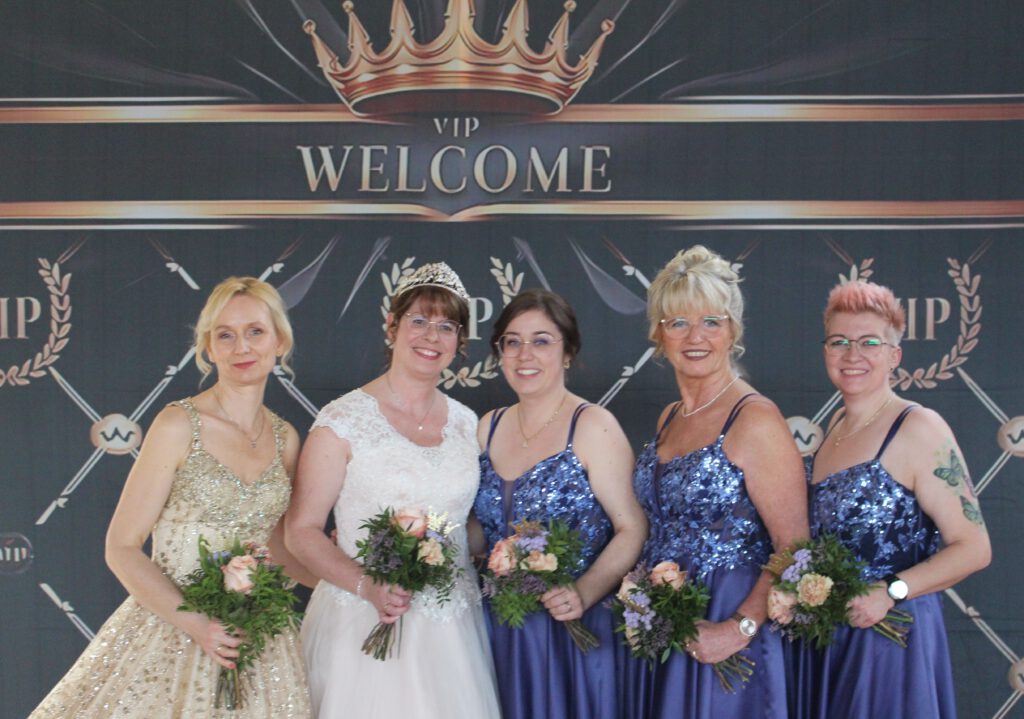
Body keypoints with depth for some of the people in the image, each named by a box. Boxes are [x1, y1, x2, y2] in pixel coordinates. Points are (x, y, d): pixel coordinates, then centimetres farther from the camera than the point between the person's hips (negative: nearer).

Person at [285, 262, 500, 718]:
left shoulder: (467, 424, 7)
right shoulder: (344, 420, -7)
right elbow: (301, 530, -8)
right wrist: (368, 587, -21)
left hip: (451, 627, 4)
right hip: (365, 624, -4)